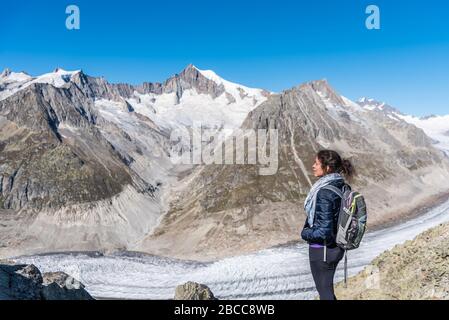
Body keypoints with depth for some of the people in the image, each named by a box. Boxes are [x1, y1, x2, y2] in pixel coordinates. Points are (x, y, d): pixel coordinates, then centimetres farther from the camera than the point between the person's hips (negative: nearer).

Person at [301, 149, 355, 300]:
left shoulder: (324, 193, -26)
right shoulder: (341, 186, 0)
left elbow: (324, 231, -27)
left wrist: (305, 234, -9)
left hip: (322, 250, -8)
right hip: (336, 247, 8)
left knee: (325, 291, 10)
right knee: (327, 287, 25)